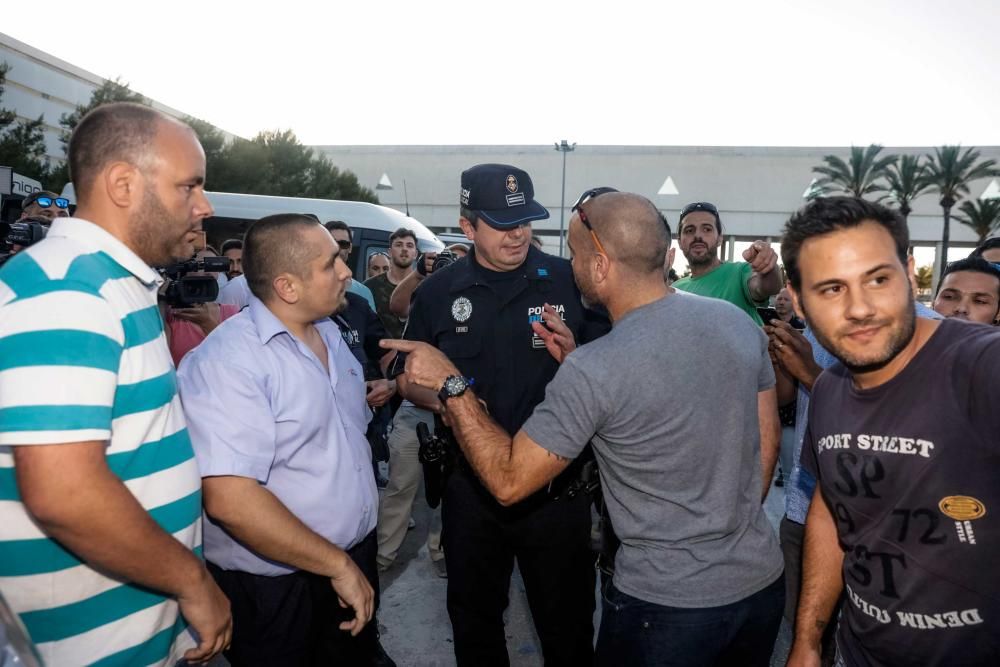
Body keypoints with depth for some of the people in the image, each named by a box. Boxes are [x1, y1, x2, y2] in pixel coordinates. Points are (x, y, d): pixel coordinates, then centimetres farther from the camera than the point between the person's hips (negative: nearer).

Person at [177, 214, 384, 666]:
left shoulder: (330, 332, 4)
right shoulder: (226, 361, -23)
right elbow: (229, 499, -30)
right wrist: (337, 565, -23)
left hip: (358, 551, 8)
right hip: (276, 586, -7)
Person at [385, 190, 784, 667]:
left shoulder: (591, 371, -26)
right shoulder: (738, 321, -6)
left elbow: (509, 481, -17)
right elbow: (767, 441, 5)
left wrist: (451, 384, -11)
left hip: (668, 604, -5)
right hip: (763, 580, 6)